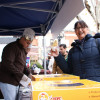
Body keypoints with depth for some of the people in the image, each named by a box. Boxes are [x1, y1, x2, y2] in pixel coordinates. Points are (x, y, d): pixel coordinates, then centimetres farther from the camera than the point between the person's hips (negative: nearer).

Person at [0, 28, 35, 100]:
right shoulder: (11, 47, -14)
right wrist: (21, 75, -23)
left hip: (15, 82, 9)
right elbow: (8, 64, -24)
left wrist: (28, 73, 4)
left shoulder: (23, 50, 15)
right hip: (7, 82, -9)